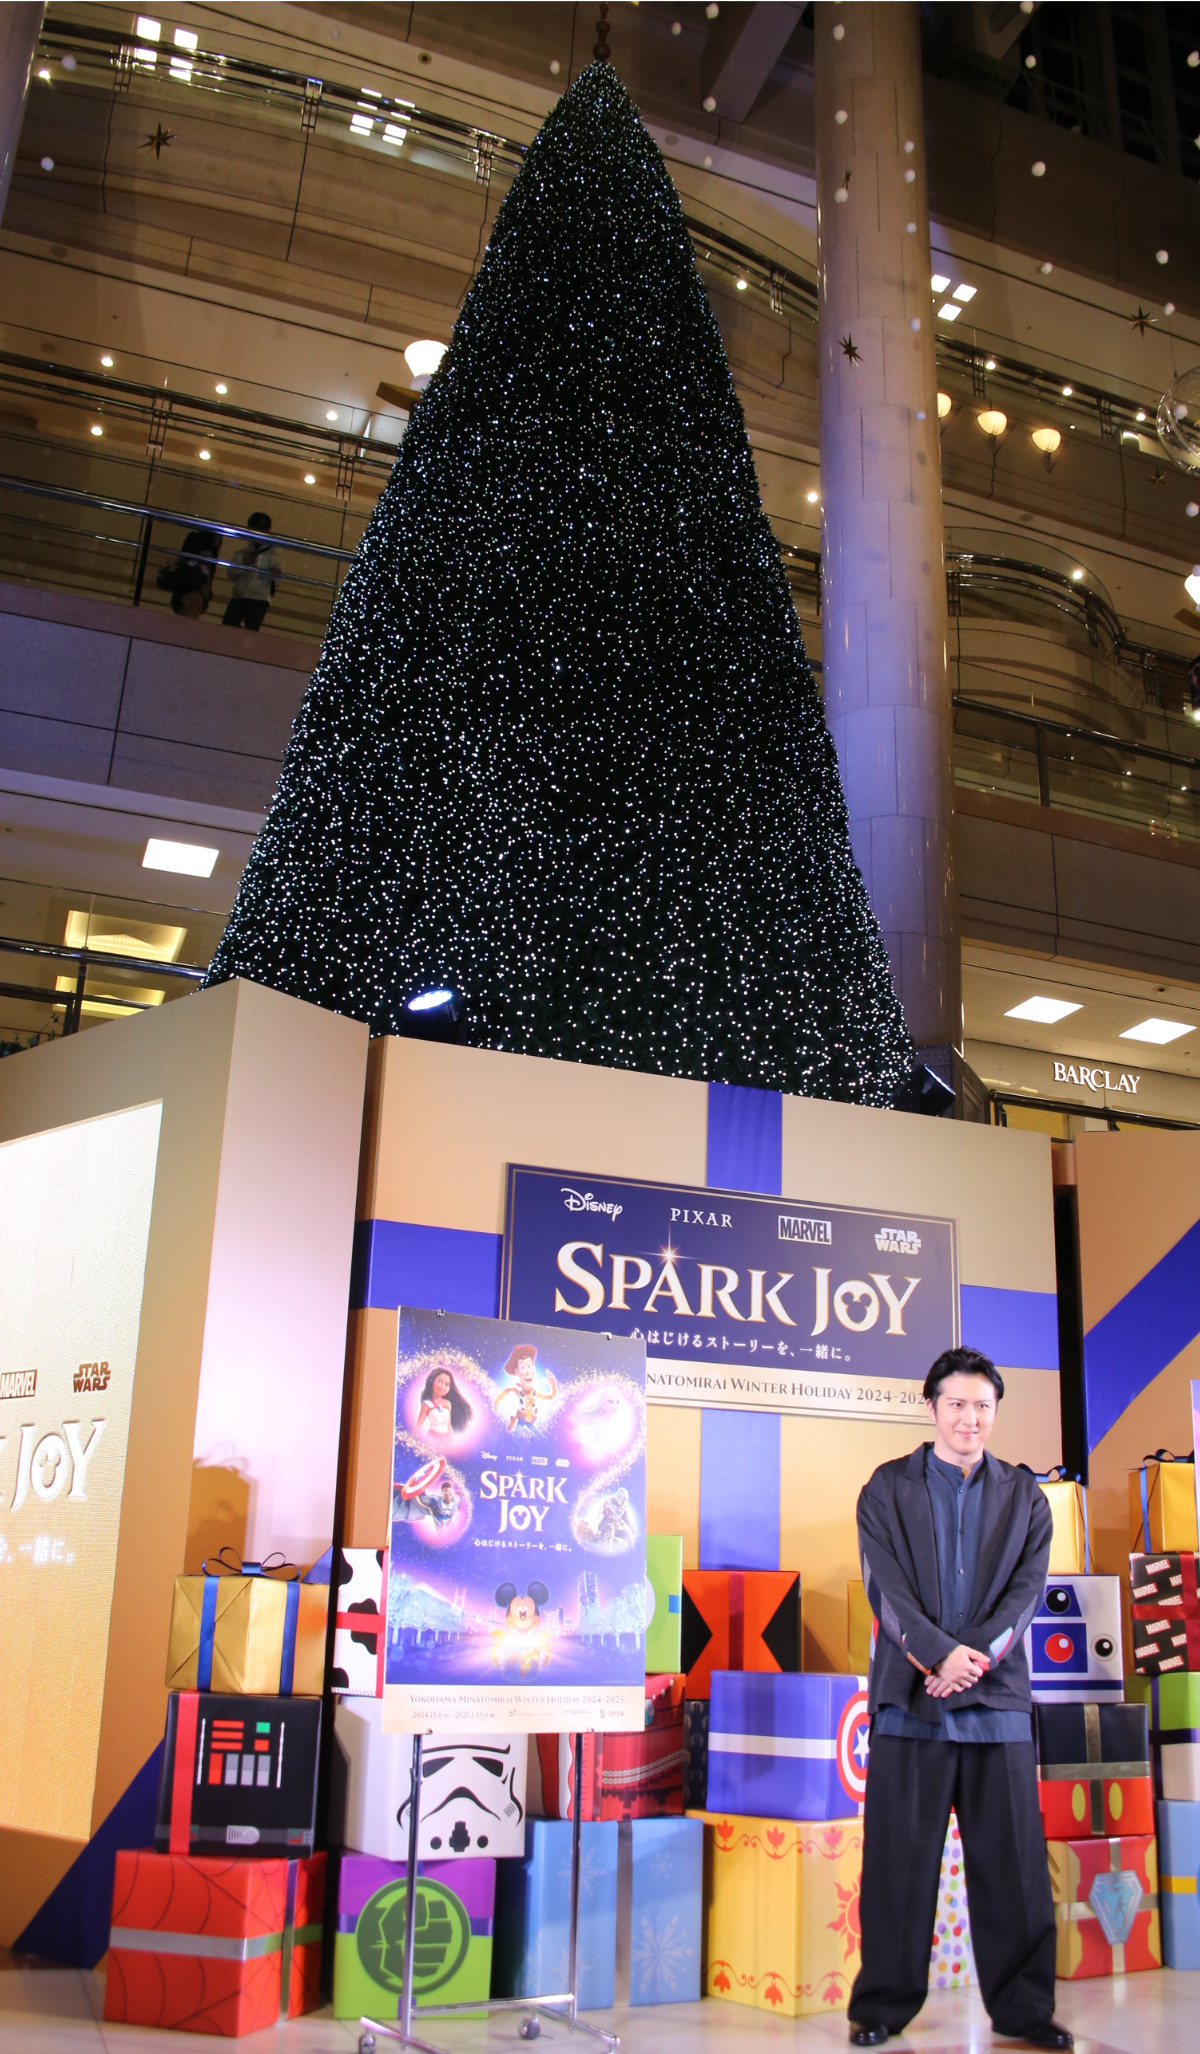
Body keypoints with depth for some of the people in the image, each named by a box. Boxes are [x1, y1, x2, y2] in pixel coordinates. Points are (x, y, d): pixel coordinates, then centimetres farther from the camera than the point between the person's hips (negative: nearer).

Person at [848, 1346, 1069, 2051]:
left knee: (1013, 1860, 5)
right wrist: (941, 1653, -18)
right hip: (910, 1696, -1)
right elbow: (887, 1587, -4)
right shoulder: (888, 1488, 5)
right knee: (899, 1859, 3)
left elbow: (1027, 1589, 1)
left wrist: (976, 1656, -13)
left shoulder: (1025, 1495, 11)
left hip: (998, 1697, 2)